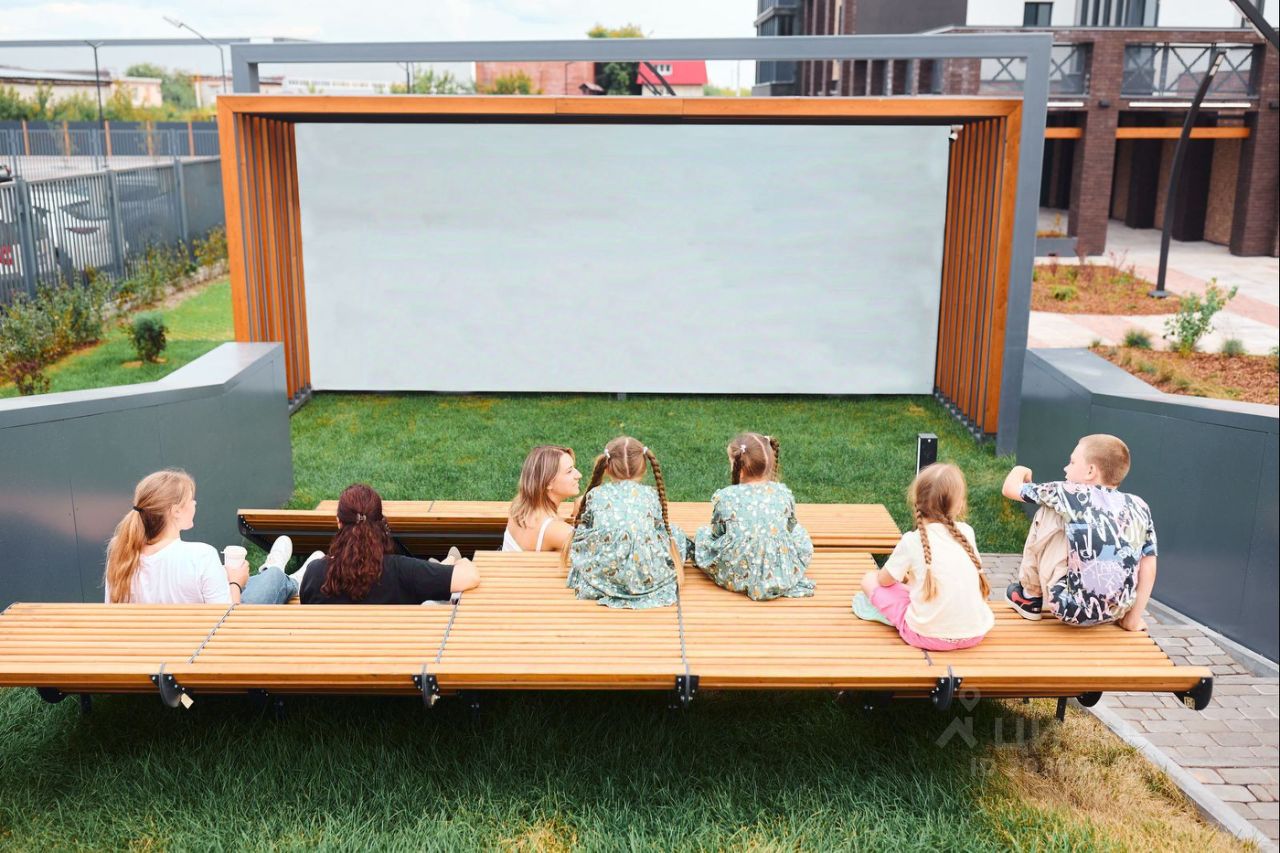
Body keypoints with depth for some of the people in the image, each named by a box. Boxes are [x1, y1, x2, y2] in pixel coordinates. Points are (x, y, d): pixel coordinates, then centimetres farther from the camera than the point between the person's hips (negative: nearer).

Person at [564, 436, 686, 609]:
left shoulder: (595, 494, 9)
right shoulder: (651, 495, 10)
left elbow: (582, 530, 15)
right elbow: (662, 531, 17)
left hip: (603, 573, 1)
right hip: (648, 575, 0)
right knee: (676, 533, 24)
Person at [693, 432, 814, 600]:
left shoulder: (724, 497, -9)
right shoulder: (783, 493, -2)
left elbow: (717, 532, 6)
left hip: (737, 576, -2)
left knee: (702, 534, 21)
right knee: (799, 532, 28)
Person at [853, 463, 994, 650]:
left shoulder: (912, 541, -10)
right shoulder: (966, 532, 1)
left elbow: (884, 580, 5)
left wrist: (904, 574, 27)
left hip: (928, 635, -4)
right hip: (974, 634, 4)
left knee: (869, 579, 6)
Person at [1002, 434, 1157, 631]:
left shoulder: (1072, 494, -5)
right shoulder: (1139, 507, 4)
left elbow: (1010, 488, 6)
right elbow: (1148, 566, 3)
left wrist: (1020, 470, 28)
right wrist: (1134, 618, 10)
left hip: (1072, 610, -5)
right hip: (1115, 613, 5)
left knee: (1048, 511, 7)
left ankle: (1030, 596, 17)